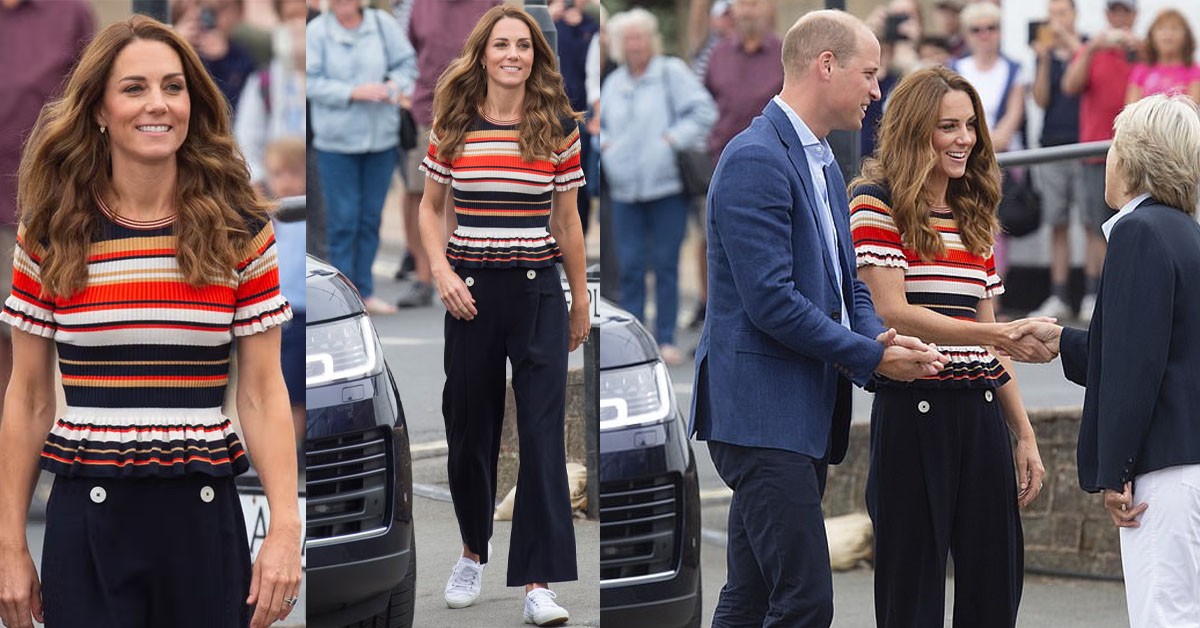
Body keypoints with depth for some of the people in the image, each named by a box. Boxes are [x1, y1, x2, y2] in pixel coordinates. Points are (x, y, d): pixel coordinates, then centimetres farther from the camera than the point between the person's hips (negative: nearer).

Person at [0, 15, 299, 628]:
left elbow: (263, 393, 1)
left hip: (202, 516, 0)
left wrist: (285, 530, -9)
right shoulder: (51, 236, 1)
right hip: (87, 516, 0)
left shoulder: (240, 232, 1)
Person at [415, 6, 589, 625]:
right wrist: (441, 273, -5)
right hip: (472, 294, 1)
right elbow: (430, 208, 11)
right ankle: (473, 550, 34)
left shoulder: (557, 127, 0)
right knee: (469, 428, 12)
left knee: (543, 434, -7)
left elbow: (567, 220, 7)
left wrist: (581, 302, 11)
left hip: (538, 293, -1)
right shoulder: (453, 126, 1)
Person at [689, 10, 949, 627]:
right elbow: (771, 300, -20)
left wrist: (879, 337, -1)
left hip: (806, 414, 10)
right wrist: (872, 356, -13)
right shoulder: (755, 160, -14)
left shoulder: (824, 166, 19)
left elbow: (845, 285, 21)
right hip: (762, 412, -10)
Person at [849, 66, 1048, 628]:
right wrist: (999, 335, -24)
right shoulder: (879, 206, -4)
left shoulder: (974, 218, 18)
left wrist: (1024, 435, 15)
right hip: (914, 412, -6)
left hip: (981, 413, 7)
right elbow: (891, 314, -16)